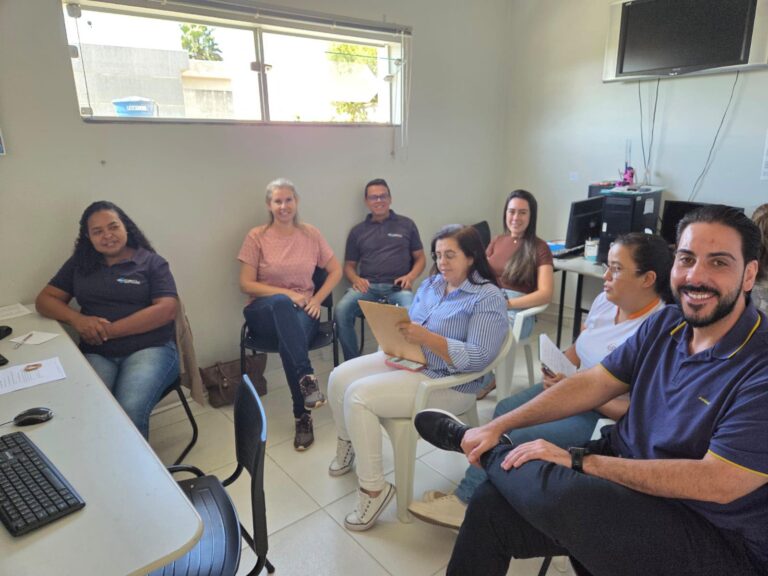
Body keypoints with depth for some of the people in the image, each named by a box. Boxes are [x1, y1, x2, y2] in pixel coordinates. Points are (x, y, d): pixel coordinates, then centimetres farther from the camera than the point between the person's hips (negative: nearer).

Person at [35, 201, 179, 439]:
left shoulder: (151, 262, 4)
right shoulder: (79, 264, 17)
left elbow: (166, 310, -7)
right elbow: (44, 300, 14)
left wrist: (109, 330, -12)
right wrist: (76, 319, -8)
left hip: (150, 348, -3)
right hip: (96, 354, 3)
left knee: (130, 412, -30)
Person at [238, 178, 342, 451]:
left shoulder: (310, 234, 6)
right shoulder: (257, 236, 0)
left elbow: (336, 270, 10)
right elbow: (246, 284, -4)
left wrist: (317, 299, -6)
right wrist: (287, 293, -15)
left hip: (301, 311, 1)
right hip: (265, 311, -1)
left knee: (290, 338, -35)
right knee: (281, 303, -39)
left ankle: (303, 417, -25)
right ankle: (307, 378, -44)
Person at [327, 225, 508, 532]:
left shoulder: (488, 298, -14)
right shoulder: (431, 283, 10)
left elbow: (477, 358, -23)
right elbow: (411, 325, 13)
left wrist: (426, 338, -31)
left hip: (445, 381, -8)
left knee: (358, 396, -23)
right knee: (339, 378, -4)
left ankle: (374, 488, -8)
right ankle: (347, 444, 25)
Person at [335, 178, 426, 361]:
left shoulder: (406, 224, 14)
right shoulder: (358, 231, 18)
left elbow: (420, 258, 15)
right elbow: (349, 265, 19)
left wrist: (410, 276, -7)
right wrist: (356, 279, -5)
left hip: (397, 287, -1)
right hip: (367, 287, 2)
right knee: (342, 310, -29)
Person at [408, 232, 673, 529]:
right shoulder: (605, 300, -1)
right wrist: (557, 369, -8)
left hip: (605, 417, -8)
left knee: (521, 438, -15)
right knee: (505, 411, -1)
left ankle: (466, 500, 7)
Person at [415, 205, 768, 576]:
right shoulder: (666, 323, 1)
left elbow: (717, 483, -24)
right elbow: (592, 383, 3)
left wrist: (577, 460, -22)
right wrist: (499, 426, -2)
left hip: (714, 535, -5)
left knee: (553, 492, -29)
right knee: (492, 502, -15)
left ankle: (476, 446, 0)